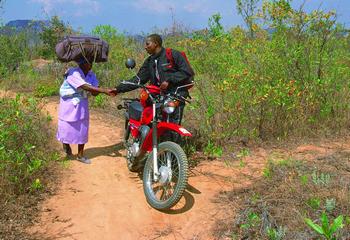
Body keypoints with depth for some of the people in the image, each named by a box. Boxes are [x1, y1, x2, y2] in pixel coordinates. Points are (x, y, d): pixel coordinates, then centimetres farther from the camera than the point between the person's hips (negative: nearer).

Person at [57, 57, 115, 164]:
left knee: (82, 129, 6)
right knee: (67, 128, 5)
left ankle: (80, 155, 18)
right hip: (69, 104, -5)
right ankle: (66, 145, 37)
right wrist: (105, 90, -43)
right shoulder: (73, 74, -23)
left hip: (82, 105, 5)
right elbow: (86, 87, -36)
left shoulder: (91, 75, -4)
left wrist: (105, 91, -33)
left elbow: (94, 92, -10)